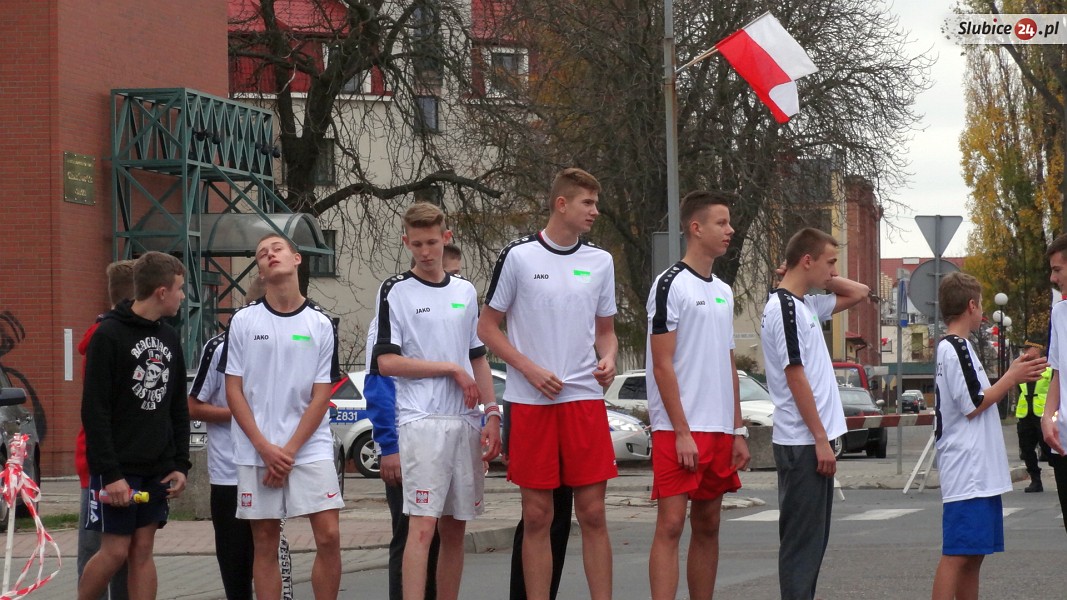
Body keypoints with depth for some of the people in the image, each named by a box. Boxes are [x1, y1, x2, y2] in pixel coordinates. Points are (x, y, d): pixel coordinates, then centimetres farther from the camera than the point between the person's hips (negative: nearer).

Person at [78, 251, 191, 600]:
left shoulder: (169, 339, 11)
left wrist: (180, 464, 6)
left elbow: (178, 409, 16)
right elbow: (94, 410, -14)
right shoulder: (110, 335, -11)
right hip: (118, 468, -6)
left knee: (143, 550, 5)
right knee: (116, 550, -5)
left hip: (157, 469, 6)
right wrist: (110, 473, -18)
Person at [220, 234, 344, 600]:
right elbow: (234, 392, 2)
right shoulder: (243, 321, 4)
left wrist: (289, 451, -8)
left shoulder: (321, 325, 4)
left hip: (309, 447, 0)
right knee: (265, 542, 3)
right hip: (255, 453, 0)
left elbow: (321, 397, 1)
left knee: (328, 535, -10)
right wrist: (266, 449, -8)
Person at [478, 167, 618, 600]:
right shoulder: (518, 257, -1)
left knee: (593, 512, 0)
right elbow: (487, 327, 3)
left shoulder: (600, 262, 10)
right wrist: (530, 369, -9)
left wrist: (607, 359, -3)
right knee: (537, 516, 1)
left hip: (585, 398, 3)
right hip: (530, 402, -3)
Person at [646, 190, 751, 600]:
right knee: (670, 525, -11)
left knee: (708, 526, 10)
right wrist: (682, 432, -16)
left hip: (719, 430, 8)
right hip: (678, 430, -8)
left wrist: (738, 432, 14)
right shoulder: (670, 285, -8)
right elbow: (662, 366, -12)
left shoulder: (723, 291, 16)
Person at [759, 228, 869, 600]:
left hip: (813, 442, 9)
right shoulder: (784, 308, -14)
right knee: (802, 541, -7)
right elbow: (795, 377, -18)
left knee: (814, 539, 12)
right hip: (802, 443, -9)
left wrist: (823, 278, 11)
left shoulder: (807, 304, 13)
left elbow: (859, 293, 27)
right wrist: (821, 439, -18)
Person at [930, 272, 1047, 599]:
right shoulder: (956, 349, -13)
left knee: (973, 554, 11)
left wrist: (1013, 374, 14)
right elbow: (973, 405, -16)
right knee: (956, 554, -13)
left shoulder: (955, 347, 19)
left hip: (980, 473, 10)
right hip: (967, 473, -10)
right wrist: (1012, 377, -7)